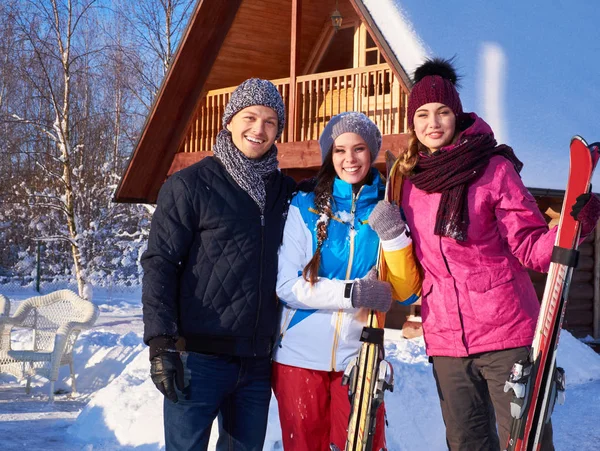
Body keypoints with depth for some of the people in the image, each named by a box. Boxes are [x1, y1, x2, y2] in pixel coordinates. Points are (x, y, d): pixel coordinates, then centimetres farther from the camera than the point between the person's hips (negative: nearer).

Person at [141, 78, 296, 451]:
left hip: (258, 361, 5)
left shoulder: (285, 191, 11)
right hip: (199, 358, -5)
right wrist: (161, 343, -16)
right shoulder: (190, 185, -3)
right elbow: (160, 265, -8)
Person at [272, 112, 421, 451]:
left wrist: (392, 234, -18)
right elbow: (287, 286, -10)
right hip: (300, 357, -1)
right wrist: (353, 293, -20)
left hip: (359, 358, 1)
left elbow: (407, 292, -4)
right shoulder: (305, 206, -4)